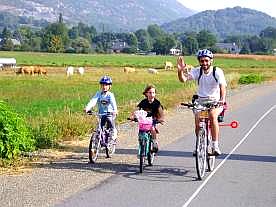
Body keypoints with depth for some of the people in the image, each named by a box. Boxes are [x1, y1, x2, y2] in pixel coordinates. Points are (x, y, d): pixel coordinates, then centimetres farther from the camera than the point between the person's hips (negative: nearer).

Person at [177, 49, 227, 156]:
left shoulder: (217, 71, -13)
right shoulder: (197, 71, -5)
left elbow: (222, 86, -26)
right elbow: (183, 79, -18)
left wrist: (222, 99, -45)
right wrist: (180, 70, -39)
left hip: (215, 101, -2)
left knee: (212, 115, -32)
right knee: (197, 120, -21)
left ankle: (215, 145, -24)